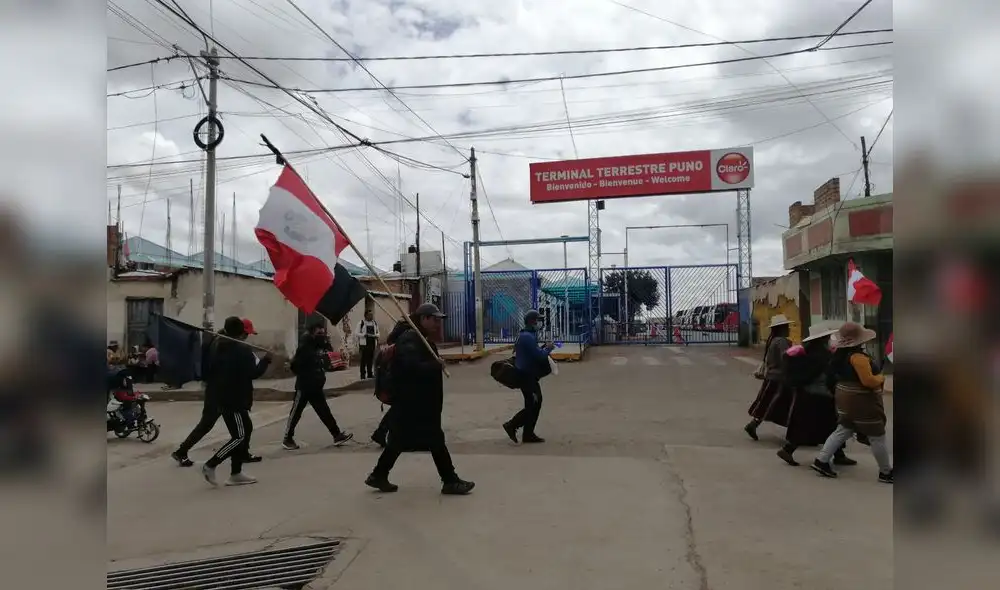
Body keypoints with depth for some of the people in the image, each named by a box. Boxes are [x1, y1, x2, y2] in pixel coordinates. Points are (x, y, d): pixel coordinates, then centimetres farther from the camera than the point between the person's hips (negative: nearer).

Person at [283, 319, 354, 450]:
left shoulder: (322, 346, 6)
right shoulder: (305, 347, -18)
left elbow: (325, 363, 19)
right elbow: (295, 366, -21)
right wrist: (305, 376, -16)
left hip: (316, 387, 8)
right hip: (304, 386, -7)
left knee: (324, 411, 9)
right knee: (296, 413, 5)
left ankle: (337, 435, 12)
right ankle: (287, 439, 18)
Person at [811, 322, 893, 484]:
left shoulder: (842, 353, 5)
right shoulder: (858, 356, -25)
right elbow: (868, 381, -28)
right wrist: (881, 378, -11)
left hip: (847, 399, 9)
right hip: (861, 401, -9)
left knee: (843, 431, 14)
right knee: (877, 437, 5)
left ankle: (821, 461, 11)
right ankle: (886, 472, 18)